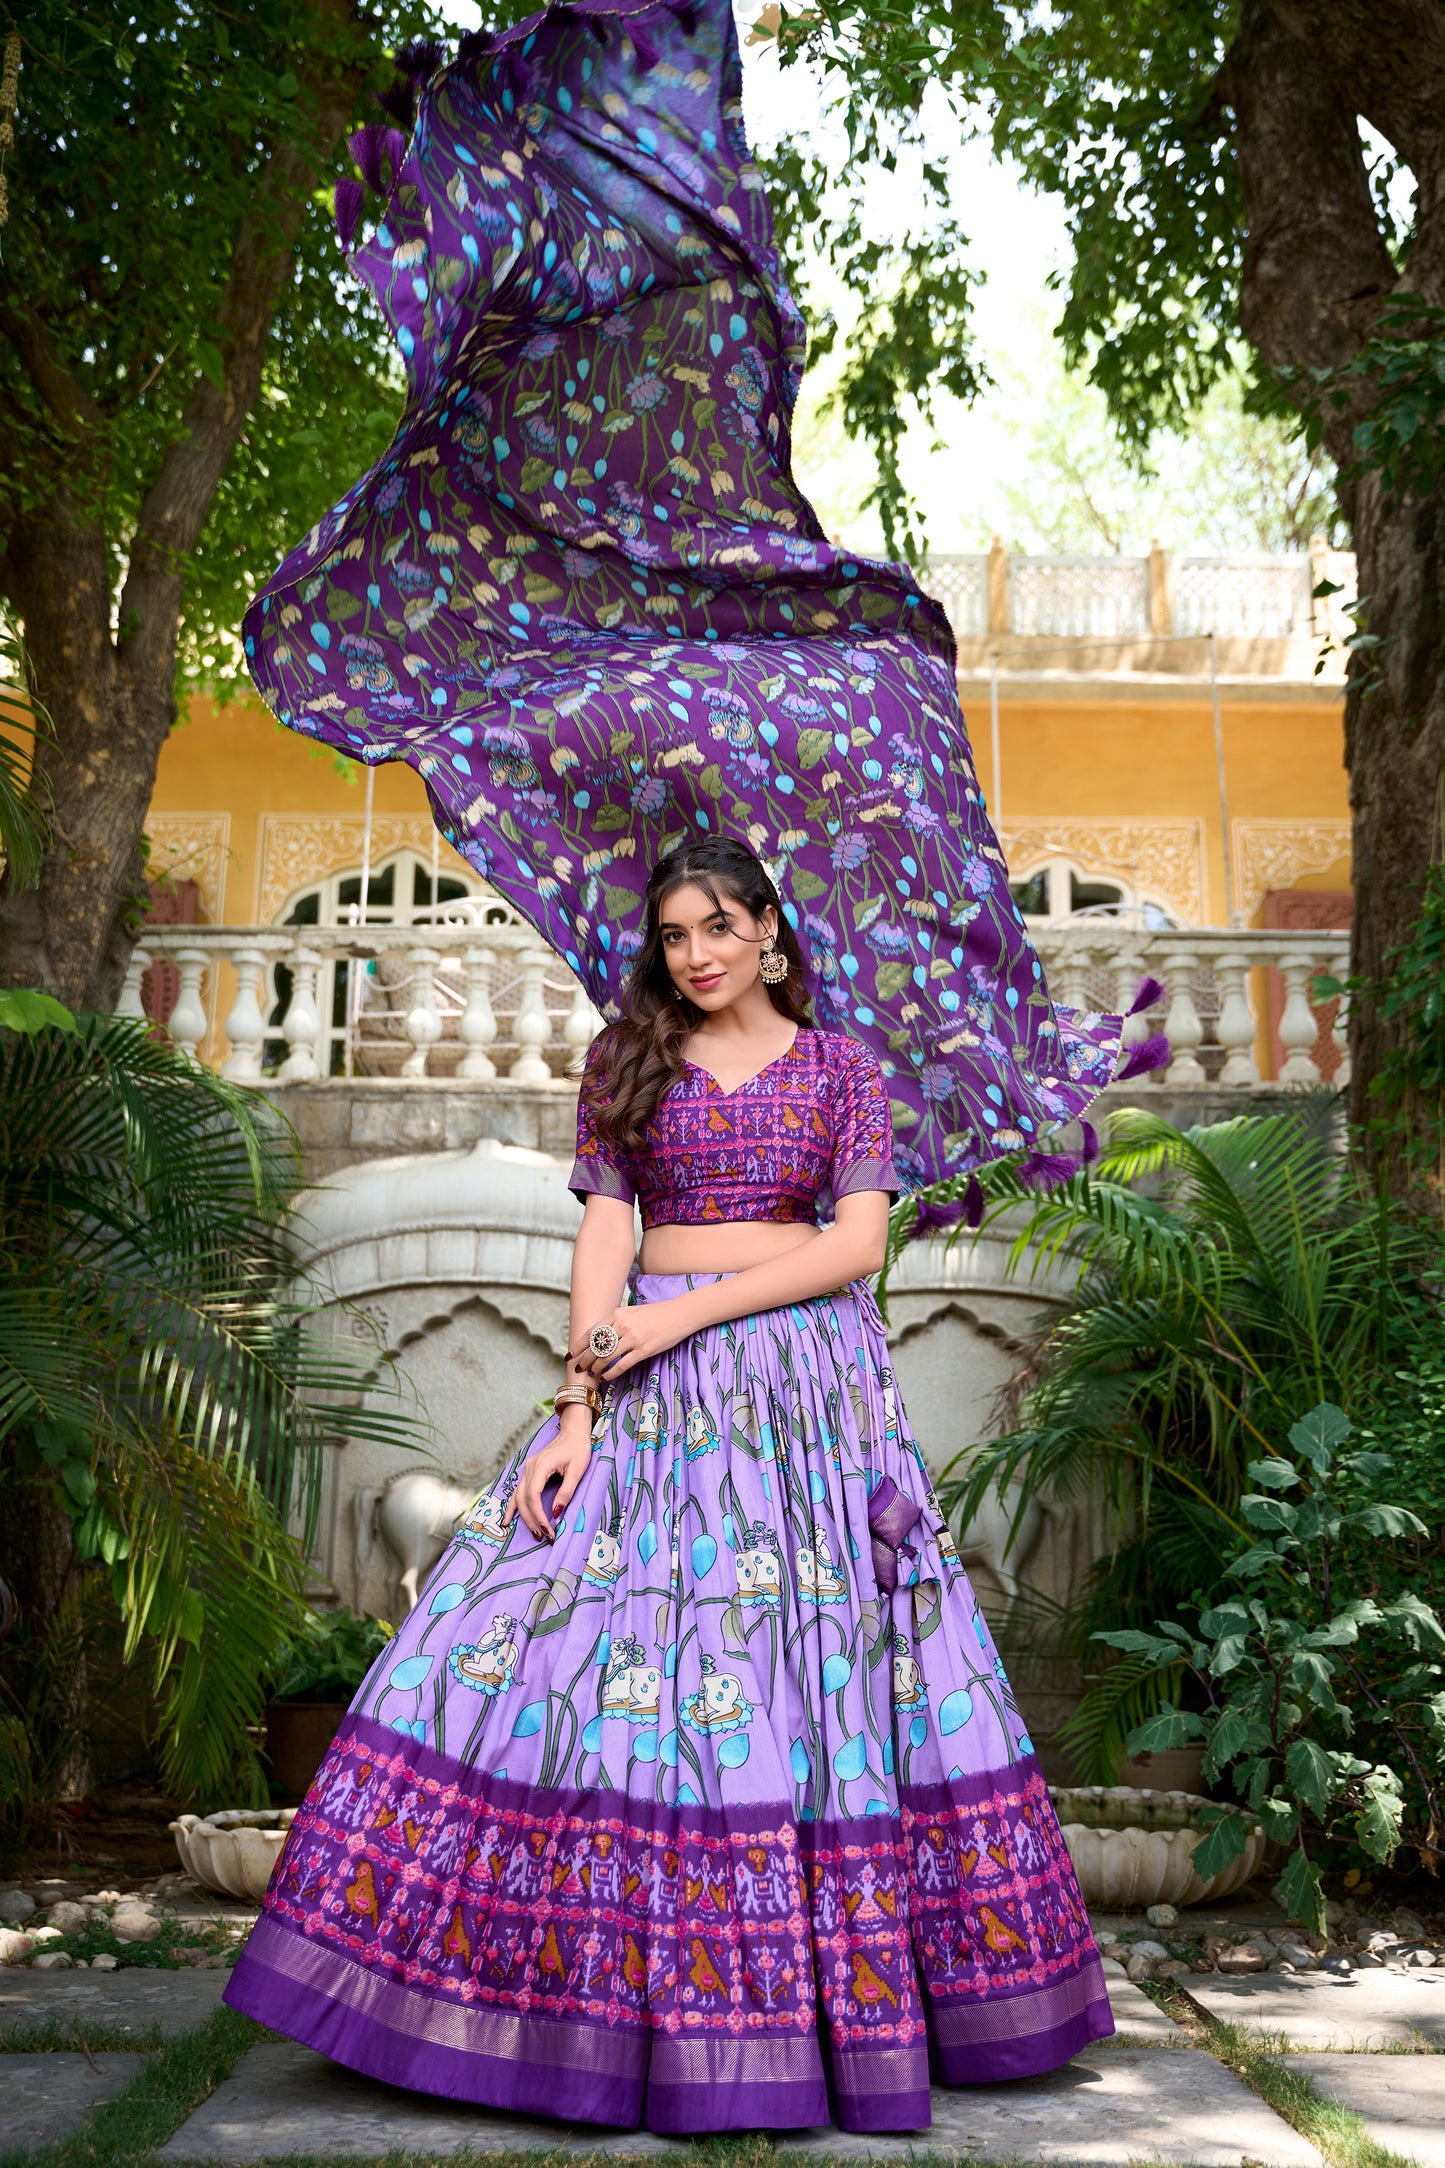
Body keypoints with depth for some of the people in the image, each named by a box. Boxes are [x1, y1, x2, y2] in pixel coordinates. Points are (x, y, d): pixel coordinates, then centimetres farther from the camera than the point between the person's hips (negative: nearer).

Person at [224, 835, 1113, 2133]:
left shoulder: (843, 1068, 7)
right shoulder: (628, 1061, 9)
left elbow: (859, 1240, -4)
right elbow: (604, 1237, 1)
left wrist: (683, 1310, -13)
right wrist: (579, 1409, -10)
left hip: (812, 1379, 0)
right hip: (655, 1389, 1)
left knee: (826, 1662, -1)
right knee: (611, 1649, -7)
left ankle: (833, 1999, 13)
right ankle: (627, 2005, 5)